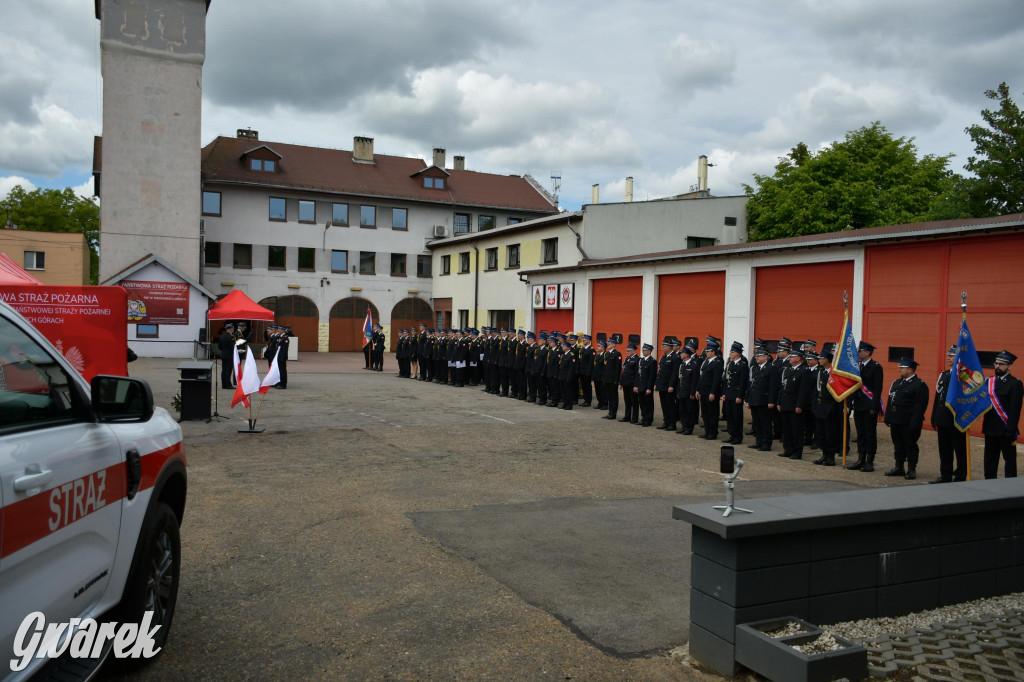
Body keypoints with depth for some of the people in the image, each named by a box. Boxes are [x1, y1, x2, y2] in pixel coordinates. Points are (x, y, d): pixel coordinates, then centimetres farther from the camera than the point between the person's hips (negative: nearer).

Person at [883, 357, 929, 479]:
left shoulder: (920, 385, -9)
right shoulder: (897, 383, 15)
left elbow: (920, 406, -15)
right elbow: (890, 401, 17)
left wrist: (914, 424, -20)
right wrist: (888, 418, 11)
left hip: (908, 423, -7)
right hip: (896, 422, 7)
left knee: (910, 445, 2)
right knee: (898, 445, 14)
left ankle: (911, 470, 11)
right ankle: (899, 467, 23)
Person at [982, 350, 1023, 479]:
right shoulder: (989, 381, 11)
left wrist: (1011, 432, -17)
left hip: (1006, 430, -6)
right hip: (990, 429, 6)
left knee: (1009, 459, 4)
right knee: (990, 460, 12)